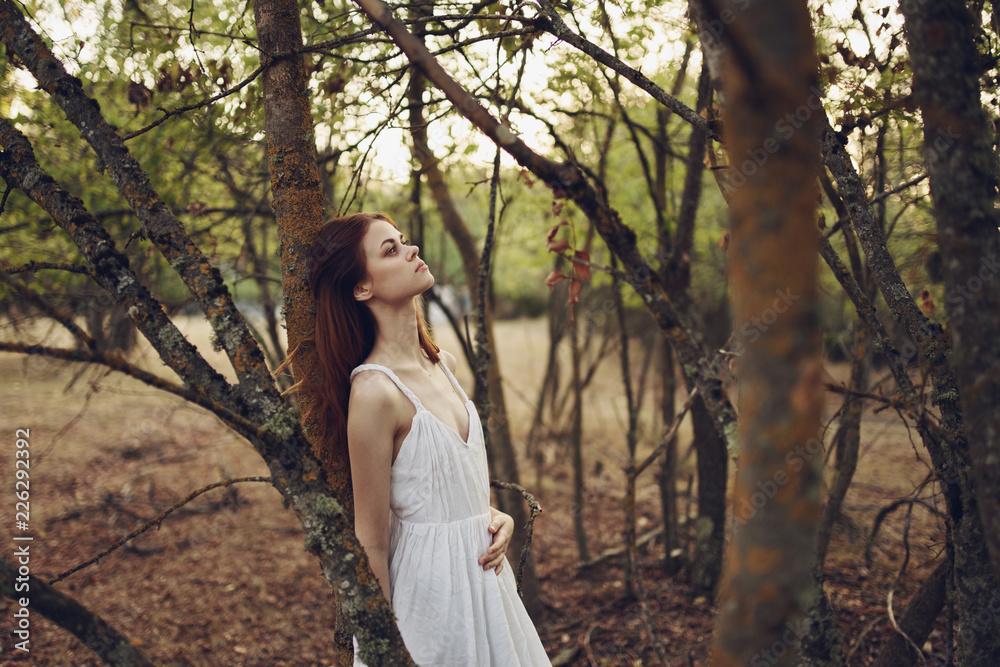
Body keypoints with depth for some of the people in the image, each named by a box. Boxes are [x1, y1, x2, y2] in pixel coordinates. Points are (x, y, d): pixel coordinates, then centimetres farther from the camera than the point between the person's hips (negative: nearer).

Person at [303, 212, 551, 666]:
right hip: (430, 589, -8)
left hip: (481, 573, 8)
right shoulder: (374, 391, -22)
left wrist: (491, 515, -1)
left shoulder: (443, 364, 3)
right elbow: (372, 543, -17)